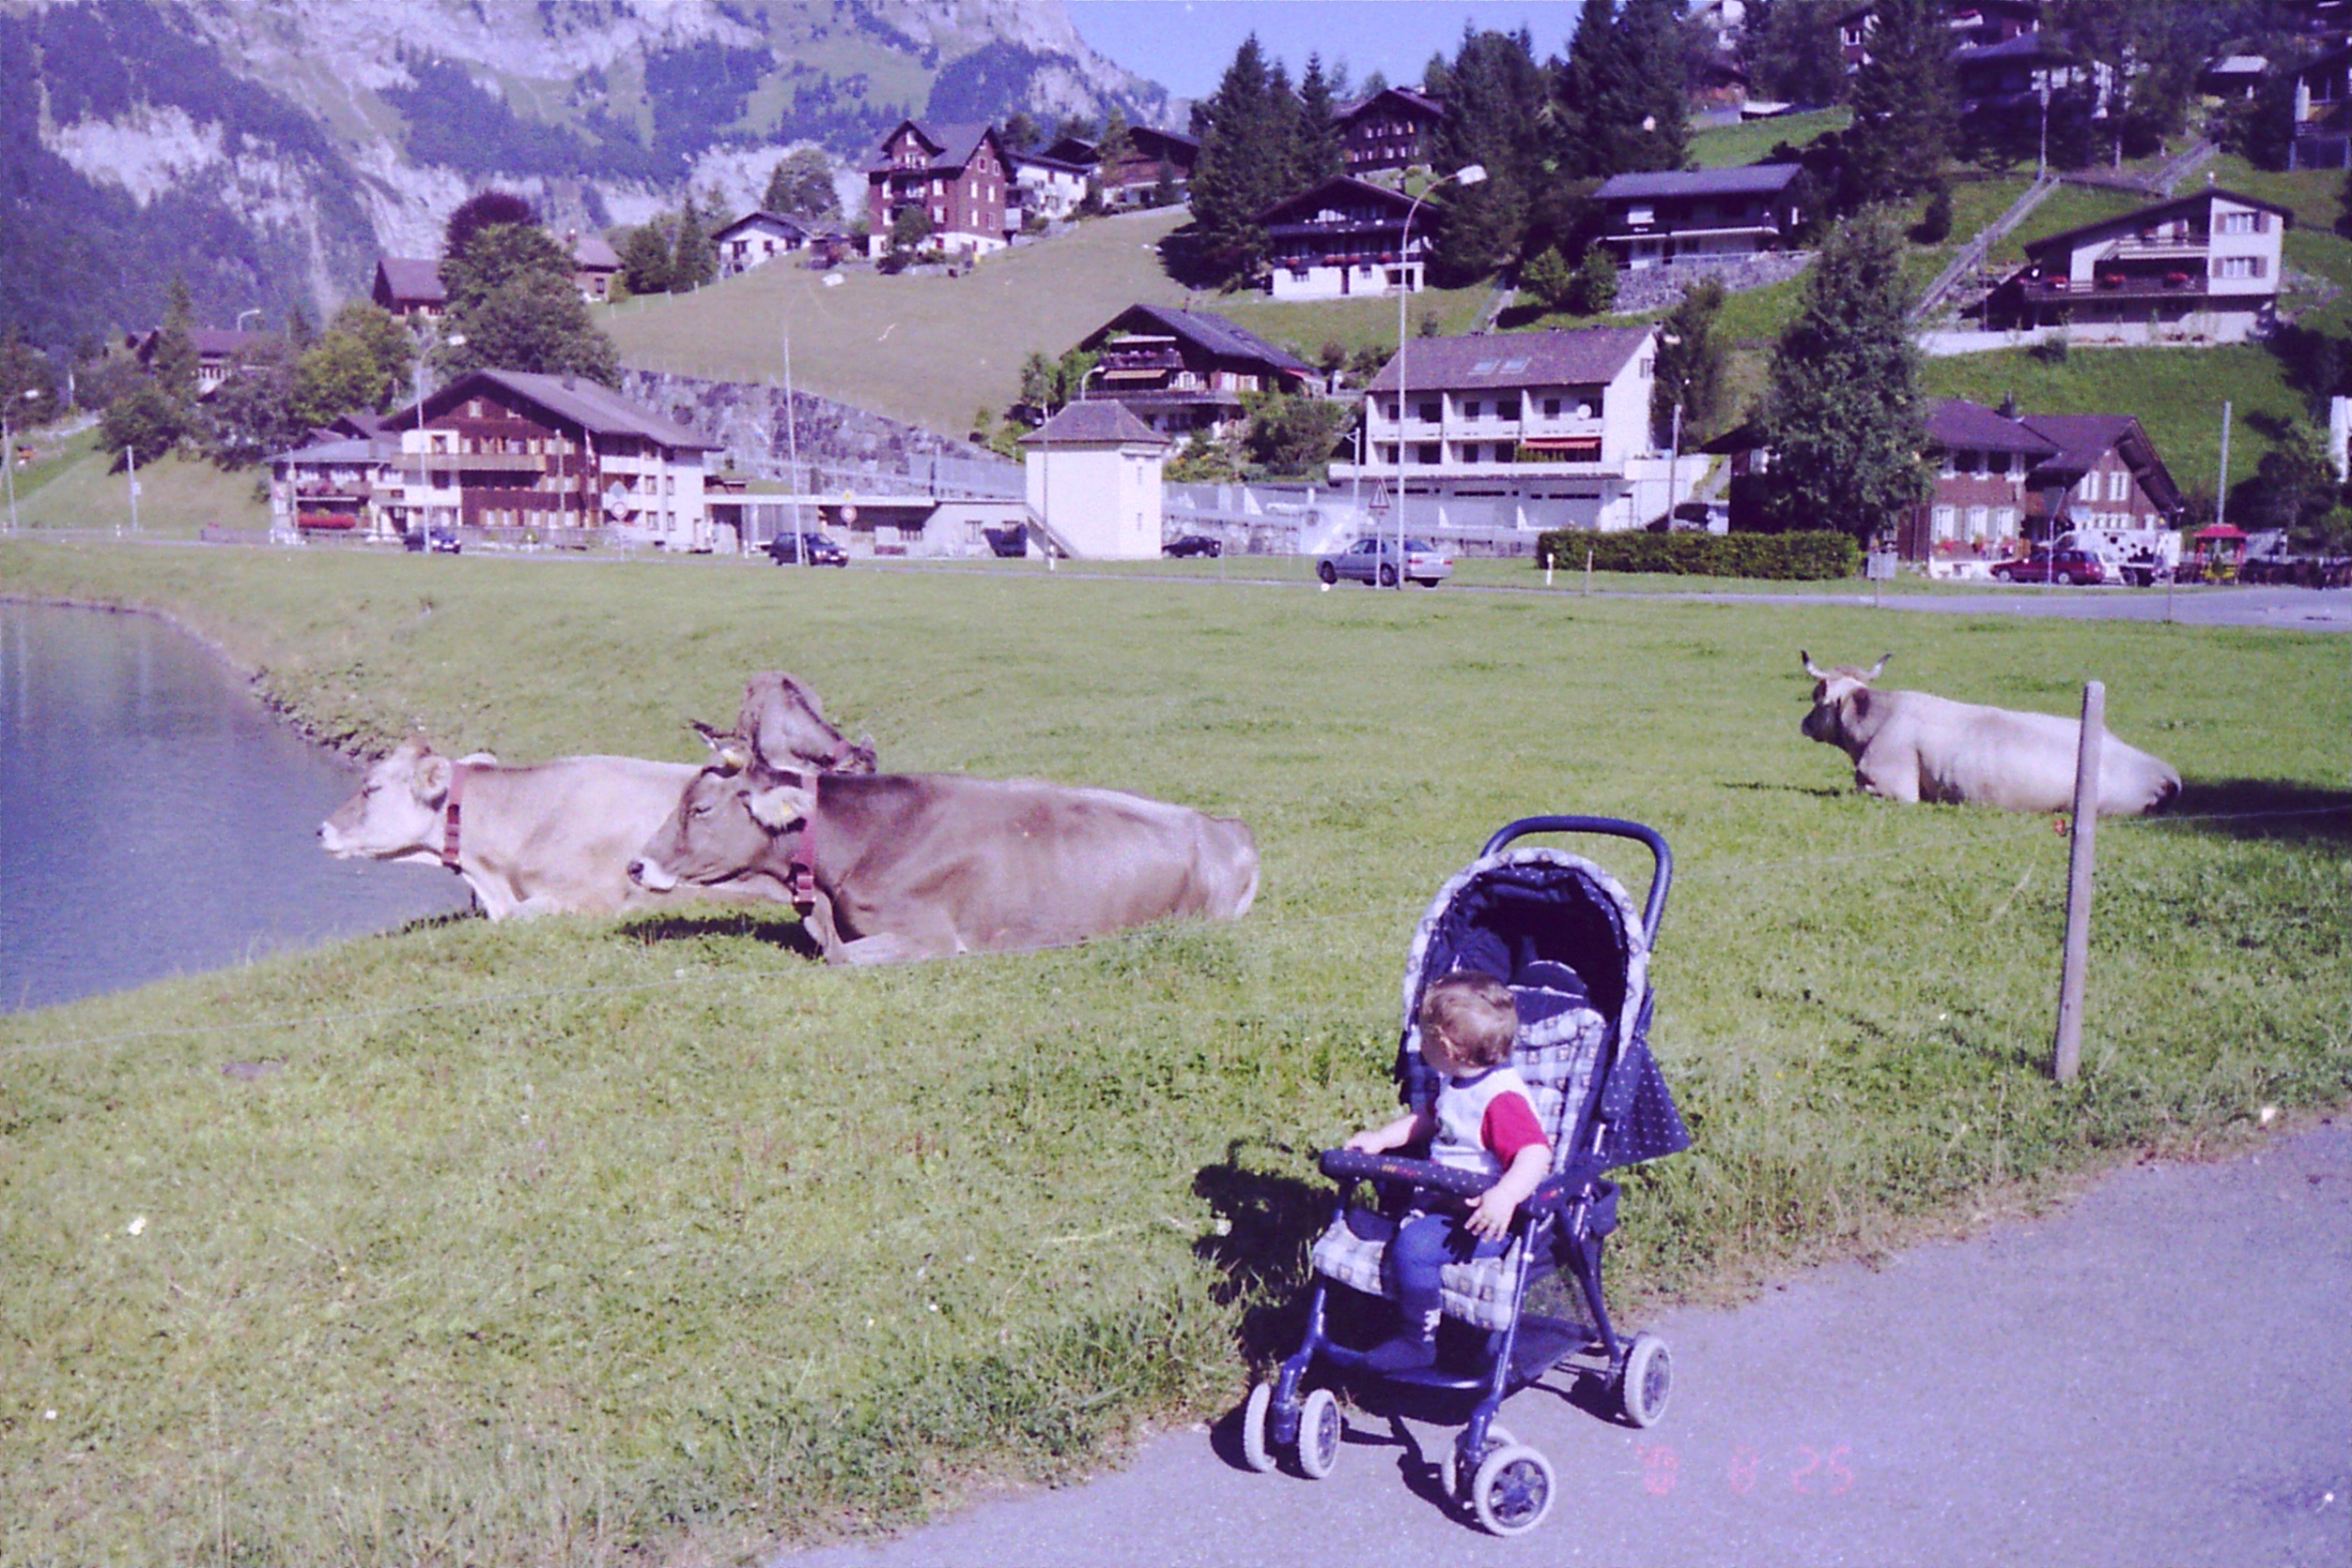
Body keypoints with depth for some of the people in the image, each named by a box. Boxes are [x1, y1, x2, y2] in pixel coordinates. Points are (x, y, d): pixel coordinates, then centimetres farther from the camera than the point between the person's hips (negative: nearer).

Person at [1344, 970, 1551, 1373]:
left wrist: (1505, 1196, -50)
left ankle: (1418, 1343, -13)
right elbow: (1429, 1120, 27)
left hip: (1484, 1219, -11)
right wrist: (1381, 1138, 17)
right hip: (1440, 1200, 11)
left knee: (1414, 1246, -28)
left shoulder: (1502, 1098, -25)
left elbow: (1536, 1154, -35)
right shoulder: (1453, 1084, 8)